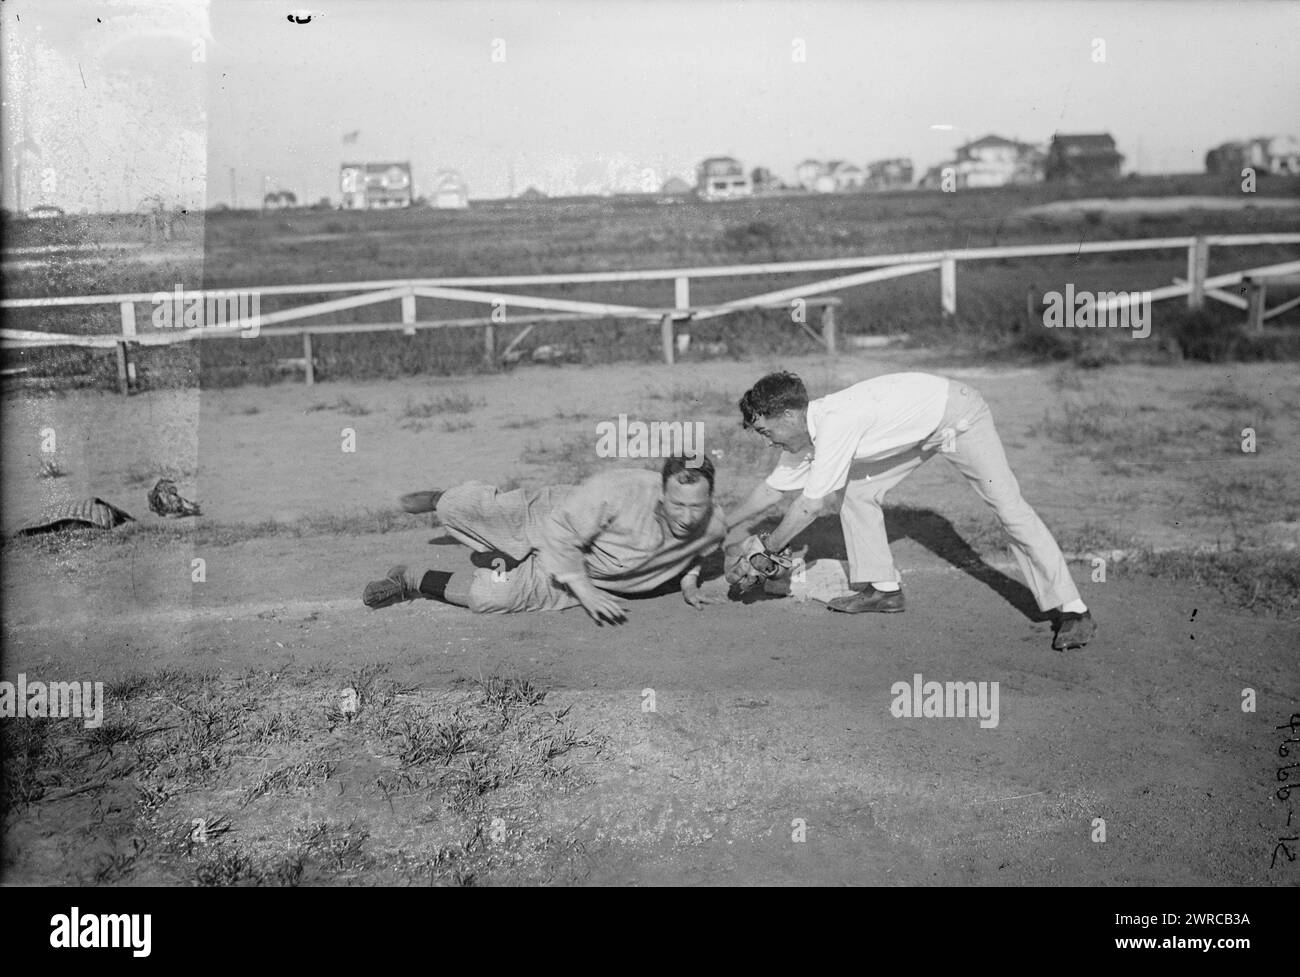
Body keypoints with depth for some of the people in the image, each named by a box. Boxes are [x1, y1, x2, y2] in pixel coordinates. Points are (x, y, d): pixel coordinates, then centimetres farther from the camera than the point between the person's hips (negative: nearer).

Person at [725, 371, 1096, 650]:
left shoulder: (835, 424, -34)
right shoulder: (805, 432, -6)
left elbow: (810, 506, -30)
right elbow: (772, 488, 8)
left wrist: (764, 551, -20)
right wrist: (730, 530, 13)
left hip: (958, 415, -9)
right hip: (920, 425, 9)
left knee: (1008, 506, -13)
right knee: (855, 490, 2)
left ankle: (1072, 611, -11)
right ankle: (882, 588, 11)